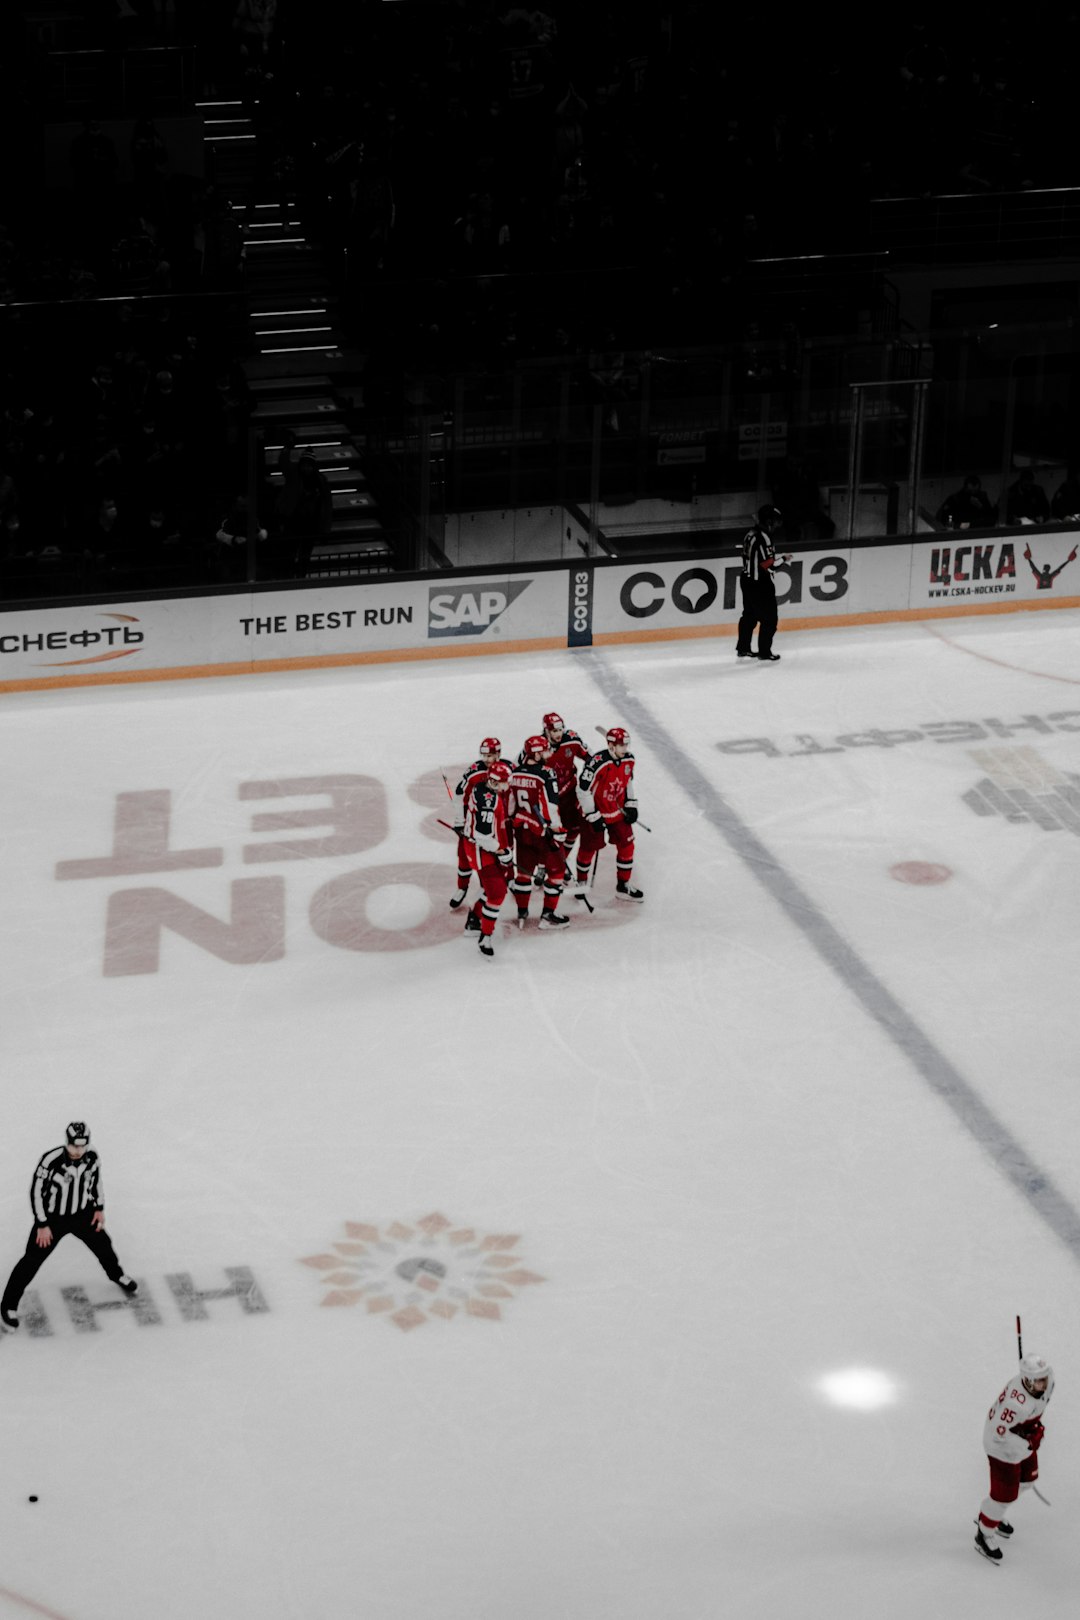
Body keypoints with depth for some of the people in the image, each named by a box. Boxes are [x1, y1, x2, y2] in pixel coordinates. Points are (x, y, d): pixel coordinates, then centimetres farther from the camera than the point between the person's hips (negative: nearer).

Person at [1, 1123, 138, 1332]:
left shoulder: (91, 1157, -16)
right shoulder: (51, 1160, -31)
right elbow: (36, 1191, -21)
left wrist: (99, 1208, 8)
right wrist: (42, 1225, -18)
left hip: (82, 1214, 4)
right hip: (52, 1217, -4)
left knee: (102, 1243, 19)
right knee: (32, 1260, -5)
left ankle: (117, 1275, 51)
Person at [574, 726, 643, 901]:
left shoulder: (629, 759, -7)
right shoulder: (598, 763, -30)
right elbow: (583, 790, -24)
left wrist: (631, 805, 8)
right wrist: (593, 816, -21)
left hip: (618, 811, 6)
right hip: (596, 811, -6)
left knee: (626, 845, 5)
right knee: (589, 848, 8)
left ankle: (623, 886, 18)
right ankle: (581, 882, 32)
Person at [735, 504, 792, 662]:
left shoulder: (750, 534, 6)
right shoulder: (763, 538, -23)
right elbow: (768, 564, -24)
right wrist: (784, 559, -8)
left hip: (747, 580, 10)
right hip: (760, 584, -10)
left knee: (749, 615, 20)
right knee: (769, 619, 0)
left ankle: (743, 649, 28)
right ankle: (765, 653, 3)